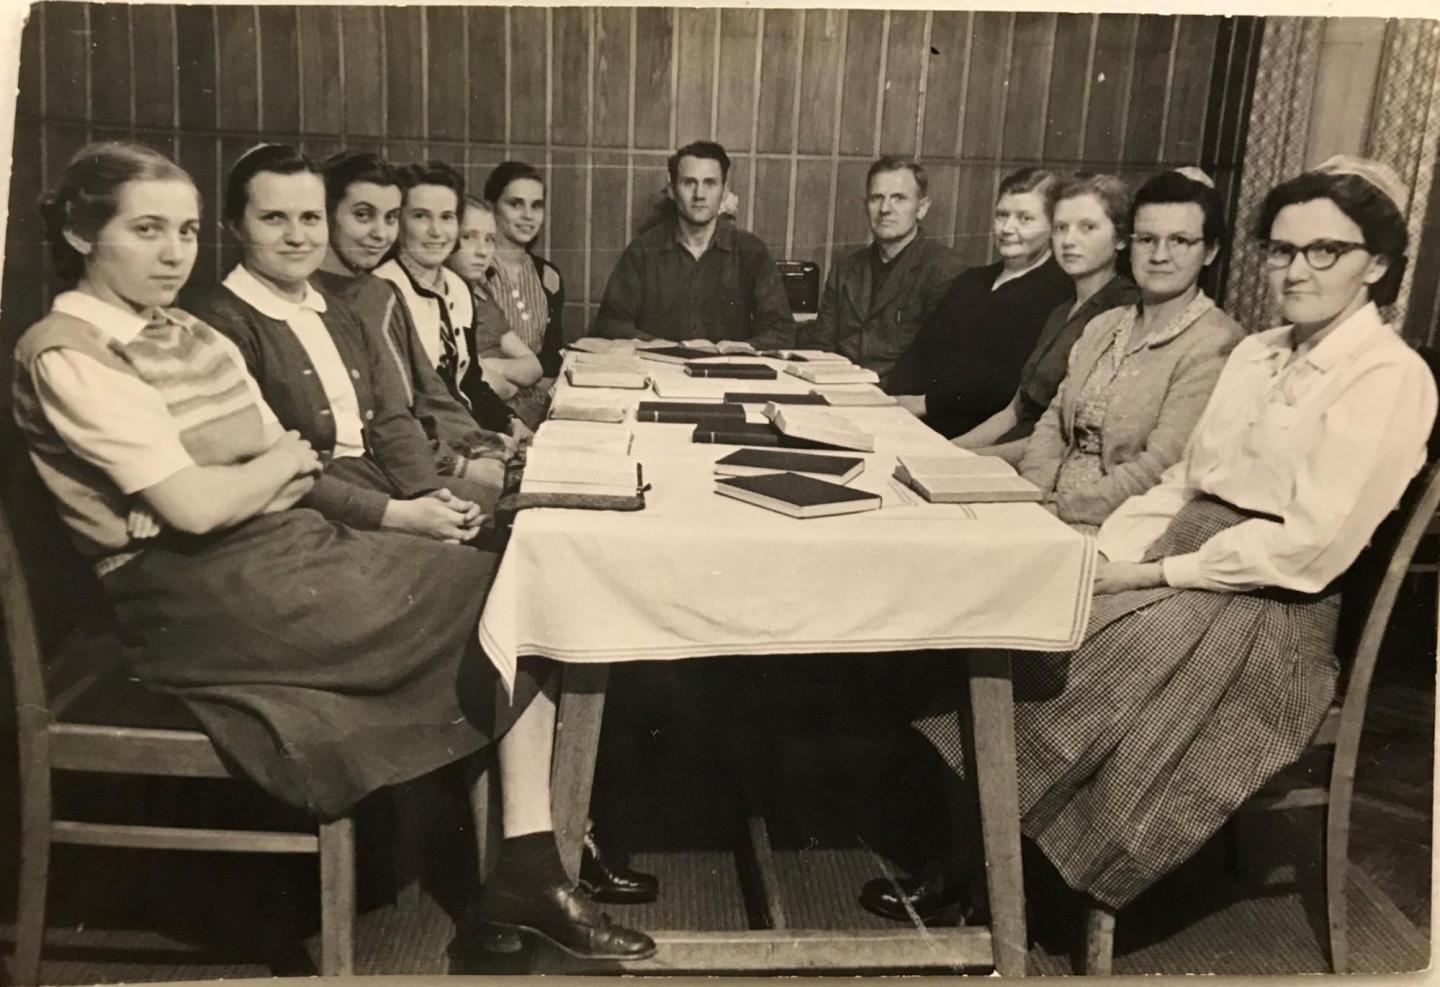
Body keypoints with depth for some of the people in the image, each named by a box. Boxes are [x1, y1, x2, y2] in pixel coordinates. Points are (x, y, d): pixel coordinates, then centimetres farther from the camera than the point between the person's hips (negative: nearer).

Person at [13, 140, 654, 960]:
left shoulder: (192, 334, 17)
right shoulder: (67, 355, -9)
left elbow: (287, 470, 12)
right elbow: (192, 506, -19)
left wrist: (284, 462, -9)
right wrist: (284, 461, -3)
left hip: (289, 547, 8)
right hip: (207, 600, -8)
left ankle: (530, 862, -9)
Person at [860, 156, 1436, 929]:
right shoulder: (1256, 352, 15)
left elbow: (1311, 546, -18)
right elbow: (1181, 482, 12)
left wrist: (1157, 573, -17)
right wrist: (1108, 555, -5)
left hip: (1267, 612, -7)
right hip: (1187, 568, 7)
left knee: (1083, 655, -27)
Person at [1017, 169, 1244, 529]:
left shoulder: (1215, 346, -8)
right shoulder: (1102, 327, 16)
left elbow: (1162, 468, -15)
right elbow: (1053, 424, 13)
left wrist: (1061, 507, -17)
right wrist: (1031, 496, -4)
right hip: (1048, 512, 7)